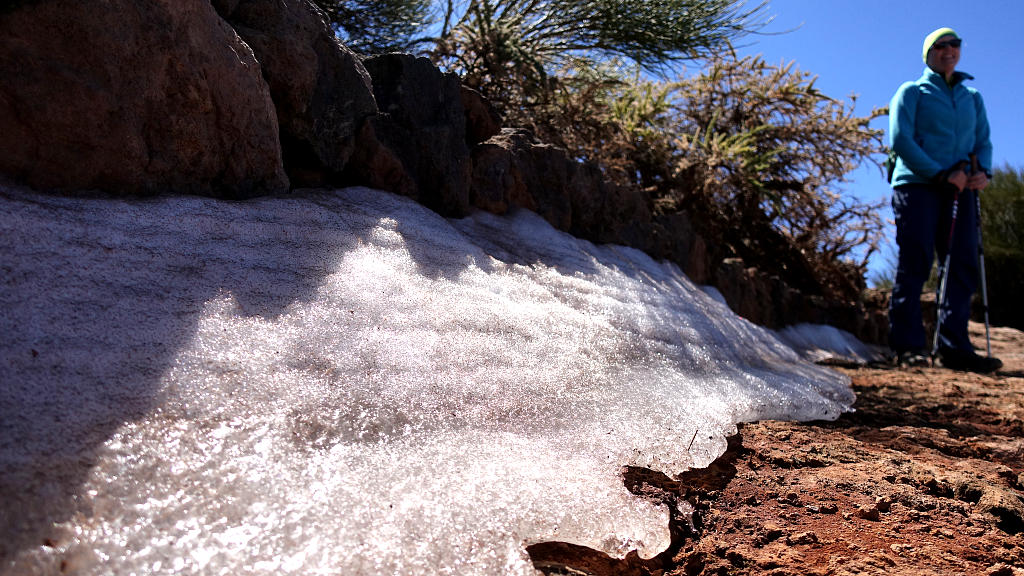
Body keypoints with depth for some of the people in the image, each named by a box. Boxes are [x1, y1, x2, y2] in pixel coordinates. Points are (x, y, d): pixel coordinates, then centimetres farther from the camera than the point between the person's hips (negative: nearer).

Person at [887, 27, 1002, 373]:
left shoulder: (972, 97, 25)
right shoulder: (912, 92, 10)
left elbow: (983, 141, 19)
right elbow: (900, 139, -3)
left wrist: (983, 170, -4)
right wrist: (940, 173, -13)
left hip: (959, 190, 5)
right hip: (917, 185, -5)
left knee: (963, 266, -4)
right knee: (915, 264, -10)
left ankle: (954, 347, -2)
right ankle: (908, 346, -9)